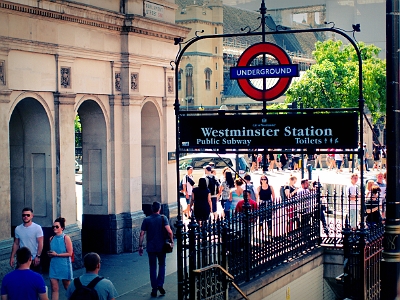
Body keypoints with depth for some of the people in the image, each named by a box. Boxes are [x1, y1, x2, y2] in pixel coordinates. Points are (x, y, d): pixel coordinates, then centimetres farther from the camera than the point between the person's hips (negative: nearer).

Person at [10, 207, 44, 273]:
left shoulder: (37, 228, -8)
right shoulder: (18, 229, 5)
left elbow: (40, 243, -10)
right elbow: (16, 244, 11)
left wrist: (38, 256, -17)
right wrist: (12, 257, 6)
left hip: (34, 259, -4)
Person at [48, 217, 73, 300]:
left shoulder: (66, 238, -10)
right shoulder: (52, 239, 5)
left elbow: (69, 253, -12)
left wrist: (56, 254, -15)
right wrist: (49, 254, -3)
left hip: (64, 265, -4)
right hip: (54, 265, 4)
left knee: (67, 287, 12)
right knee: (54, 288, -1)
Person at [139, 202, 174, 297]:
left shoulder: (146, 220, -1)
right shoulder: (163, 218, -5)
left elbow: (142, 234, -3)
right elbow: (169, 231, -16)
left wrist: (140, 246, 4)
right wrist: (171, 241, -2)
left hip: (151, 248, 1)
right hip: (161, 247, -1)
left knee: (152, 268, 8)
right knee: (162, 265, 17)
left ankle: (154, 289, 8)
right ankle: (160, 284, 2)